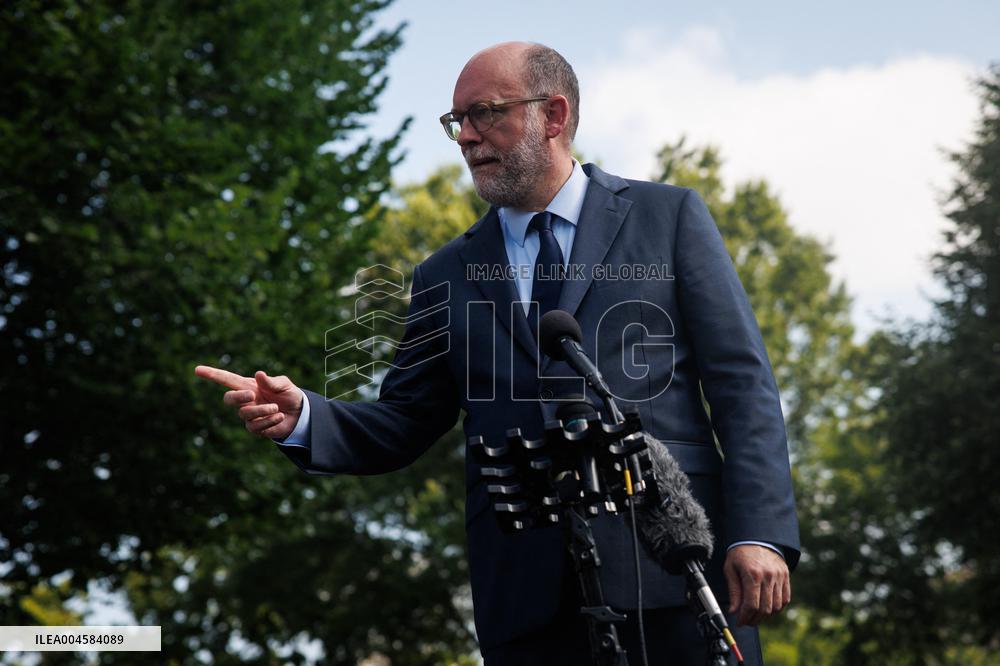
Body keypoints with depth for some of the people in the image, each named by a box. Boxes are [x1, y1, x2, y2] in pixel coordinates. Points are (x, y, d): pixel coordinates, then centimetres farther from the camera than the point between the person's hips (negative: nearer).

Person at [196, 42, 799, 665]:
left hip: (675, 568, -2)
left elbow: (742, 382, 1)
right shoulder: (446, 275, 15)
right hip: (529, 599, 2)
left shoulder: (668, 216, 6)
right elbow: (404, 425, 14)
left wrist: (759, 534, -10)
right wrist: (301, 416, -5)